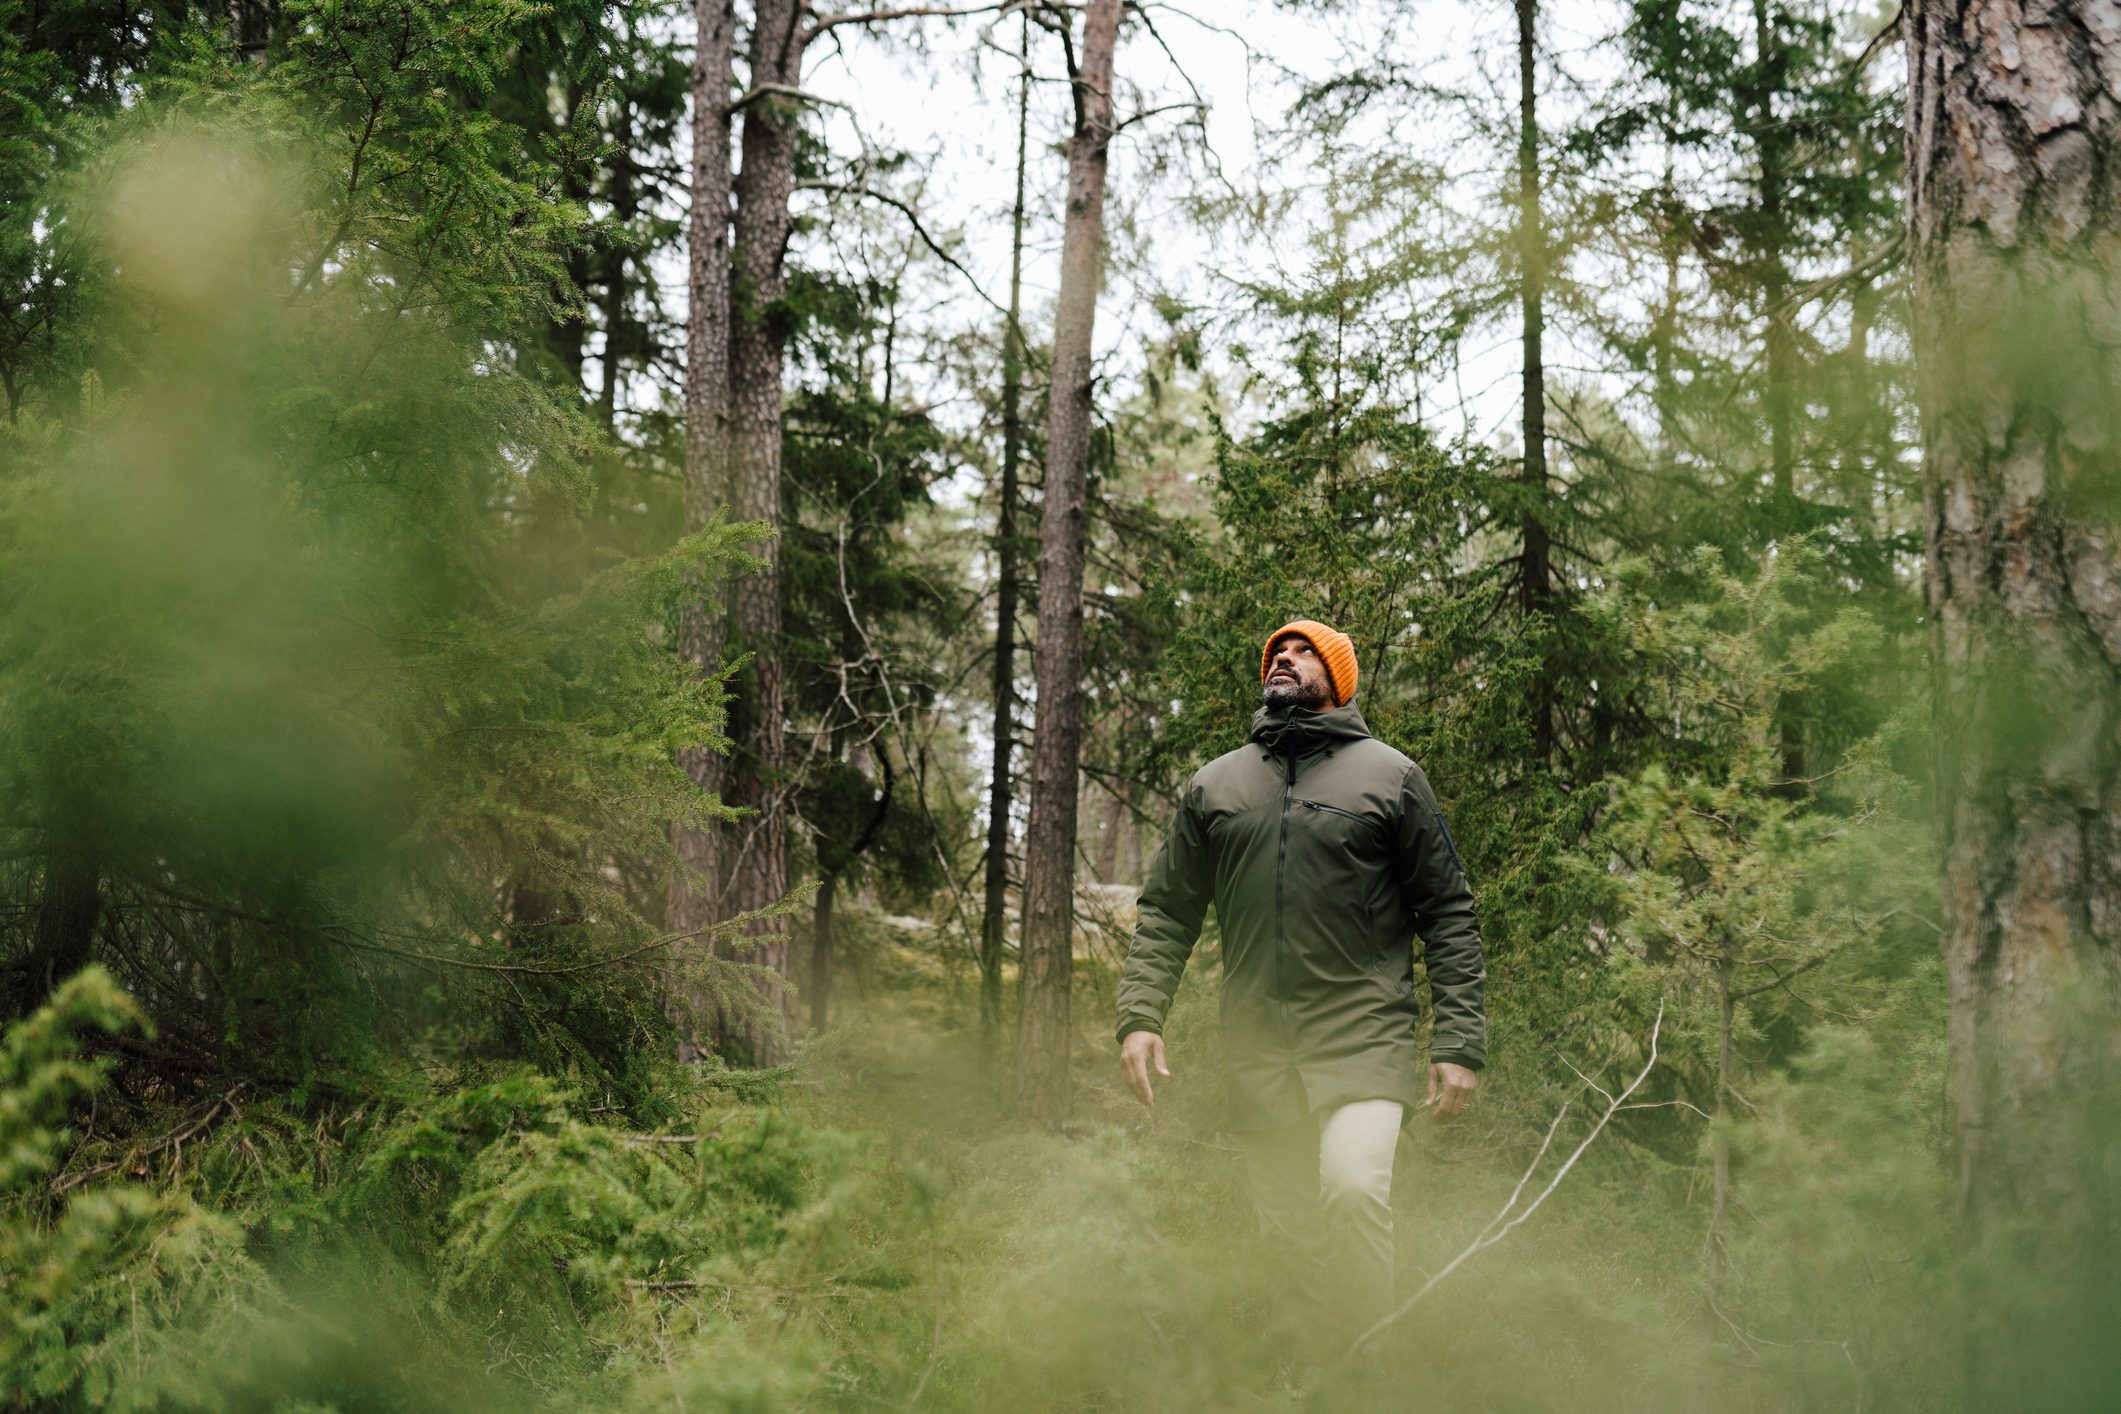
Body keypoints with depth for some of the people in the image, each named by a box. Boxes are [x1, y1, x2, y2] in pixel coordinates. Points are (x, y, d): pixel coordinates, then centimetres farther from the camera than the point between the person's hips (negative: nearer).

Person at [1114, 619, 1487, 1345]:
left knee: (1354, 1189, -24)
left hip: (1364, 1039, -4)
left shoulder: (1390, 776, 5)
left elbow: (1448, 914, 3)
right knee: (1289, 1237, 6)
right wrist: (1140, 1015, -1)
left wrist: (1460, 1044, -5)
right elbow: (1167, 909, 14)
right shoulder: (1216, 784, 14)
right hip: (1257, 1052, 4)